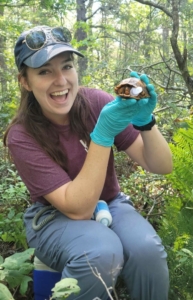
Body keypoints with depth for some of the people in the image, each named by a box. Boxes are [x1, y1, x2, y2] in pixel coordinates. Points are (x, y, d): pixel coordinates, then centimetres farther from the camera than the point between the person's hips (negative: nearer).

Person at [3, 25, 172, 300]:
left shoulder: (96, 102, -16)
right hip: (56, 218, -2)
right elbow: (78, 208, -27)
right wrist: (103, 132, -36)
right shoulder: (22, 136, -20)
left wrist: (145, 120, -34)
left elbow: (162, 167, -14)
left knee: (147, 248, -29)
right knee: (100, 253, -34)